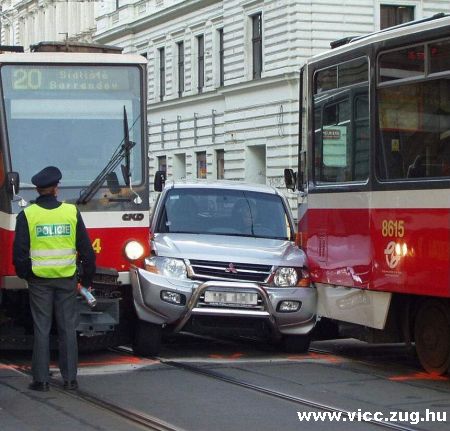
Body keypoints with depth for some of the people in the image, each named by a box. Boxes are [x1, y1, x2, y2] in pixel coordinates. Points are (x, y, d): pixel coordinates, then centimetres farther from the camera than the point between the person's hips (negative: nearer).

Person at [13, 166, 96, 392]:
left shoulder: (27, 215, -5)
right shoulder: (72, 212, -1)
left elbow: (20, 252, -5)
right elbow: (85, 248, 3)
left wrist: (24, 274, 10)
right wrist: (88, 277, 13)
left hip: (39, 280, -1)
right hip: (67, 279, 1)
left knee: (41, 329, 4)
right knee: (68, 329, 7)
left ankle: (40, 379, 4)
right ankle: (70, 378, 9)